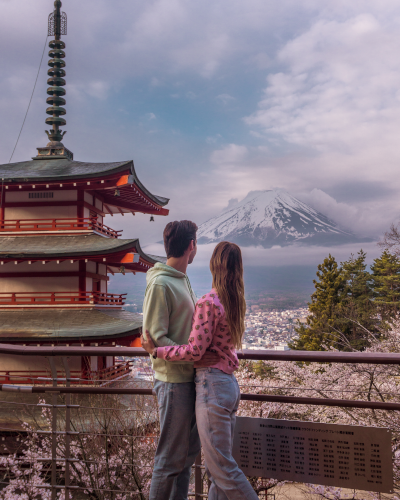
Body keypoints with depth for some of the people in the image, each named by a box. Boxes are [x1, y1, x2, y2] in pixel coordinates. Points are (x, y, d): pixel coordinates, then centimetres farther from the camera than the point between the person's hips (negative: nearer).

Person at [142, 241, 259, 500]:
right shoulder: (236, 301, 7)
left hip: (212, 386, -9)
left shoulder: (208, 303, -17)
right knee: (220, 463, 15)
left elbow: (194, 351, -17)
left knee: (221, 466, 2)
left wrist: (155, 350, -8)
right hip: (230, 383, 9)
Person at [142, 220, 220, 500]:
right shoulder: (160, 284, -16)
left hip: (190, 378, 9)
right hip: (174, 381, -9)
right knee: (172, 456, 3)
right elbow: (154, 338, -18)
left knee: (189, 450, 18)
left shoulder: (182, 280, 13)